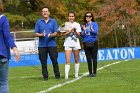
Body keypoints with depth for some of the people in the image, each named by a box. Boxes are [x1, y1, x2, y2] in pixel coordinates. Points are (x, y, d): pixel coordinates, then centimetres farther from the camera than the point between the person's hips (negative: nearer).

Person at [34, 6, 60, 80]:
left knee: (54, 61, -2)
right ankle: (45, 76, 7)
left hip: (52, 44, -1)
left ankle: (57, 75, 4)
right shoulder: (39, 22, 9)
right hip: (42, 45, 1)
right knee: (43, 62, 1)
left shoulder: (53, 21, 9)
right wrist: (41, 35, -15)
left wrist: (51, 35, -18)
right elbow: (36, 33, 6)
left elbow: (56, 33, 3)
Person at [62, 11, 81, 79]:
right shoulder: (66, 24, 4)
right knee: (68, 61, -10)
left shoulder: (77, 24, 7)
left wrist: (75, 31, -18)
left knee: (76, 60, 7)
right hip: (68, 44, -2)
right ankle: (66, 75, -15)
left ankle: (76, 74, 16)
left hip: (76, 43, 2)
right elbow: (65, 34, -3)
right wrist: (70, 31, -19)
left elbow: (78, 35, 1)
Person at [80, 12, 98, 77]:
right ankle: (90, 72, 9)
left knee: (94, 58, -2)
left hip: (93, 43, -3)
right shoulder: (83, 25, 10)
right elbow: (81, 35, 7)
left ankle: (94, 72, 3)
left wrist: (91, 29, -29)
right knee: (88, 59, 3)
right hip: (86, 44, 3)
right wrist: (84, 30, -11)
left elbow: (96, 32, -12)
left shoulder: (94, 24, 2)